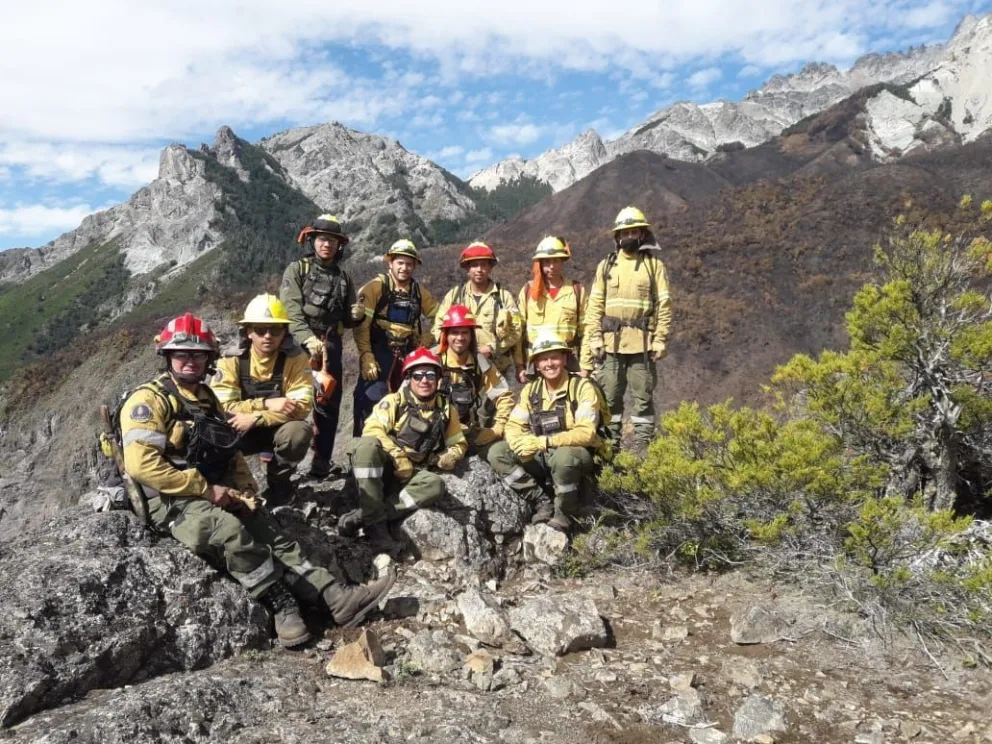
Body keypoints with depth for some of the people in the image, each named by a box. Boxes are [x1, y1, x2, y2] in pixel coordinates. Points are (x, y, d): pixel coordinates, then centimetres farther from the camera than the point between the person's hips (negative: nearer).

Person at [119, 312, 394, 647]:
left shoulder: (206, 398, 17)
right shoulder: (148, 400, -9)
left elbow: (230, 453, 23)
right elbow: (142, 465, -21)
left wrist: (246, 489, 3)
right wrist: (206, 489, -19)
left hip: (215, 496, 7)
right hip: (174, 503, -7)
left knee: (272, 535, -9)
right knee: (231, 530, -33)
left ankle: (338, 597, -16)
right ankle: (282, 605, -20)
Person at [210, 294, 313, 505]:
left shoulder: (295, 357, -14)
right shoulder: (232, 357, -12)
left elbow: (302, 406, -23)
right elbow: (221, 406, -18)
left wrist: (255, 417, -31)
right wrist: (266, 403, -31)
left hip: (279, 429, 0)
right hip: (242, 431, 0)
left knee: (300, 431, -34)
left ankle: (278, 482, -4)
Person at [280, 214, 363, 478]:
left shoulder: (343, 278, 17)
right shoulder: (296, 270, 1)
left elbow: (346, 320, 19)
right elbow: (291, 311, -12)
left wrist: (357, 315, -5)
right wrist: (309, 340, -27)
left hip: (331, 346, 6)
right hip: (300, 345, -5)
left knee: (330, 403, 8)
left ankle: (322, 461, 17)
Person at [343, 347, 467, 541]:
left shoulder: (446, 409, 9)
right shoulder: (394, 401, 0)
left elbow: (457, 444, 18)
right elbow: (372, 430, -12)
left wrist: (448, 458, -5)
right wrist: (398, 456, -22)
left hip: (411, 474, 2)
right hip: (378, 468, -2)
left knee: (435, 485, -32)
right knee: (367, 444, -35)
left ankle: (362, 515, -32)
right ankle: (375, 520, -34)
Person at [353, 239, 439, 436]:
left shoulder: (419, 291, 8)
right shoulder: (376, 287, -7)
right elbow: (361, 324, -12)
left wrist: (424, 342, 5)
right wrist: (366, 356, -19)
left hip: (408, 355, 5)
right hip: (378, 353, -5)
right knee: (370, 402, -11)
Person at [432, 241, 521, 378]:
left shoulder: (504, 297, 5)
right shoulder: (454, 295, 10)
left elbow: (515, 330, -1)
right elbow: (439, 327, 9)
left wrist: (492, 348, -14)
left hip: (495, 368, -1)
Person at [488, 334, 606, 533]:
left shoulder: (582, 387, -12)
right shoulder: (531, 389, 4)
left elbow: (586, 433, -22)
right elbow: (513, 426, 1)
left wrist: (544, 442, -30)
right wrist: (521, 443, -24)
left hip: (577, 455, -5)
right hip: (541, 457, 5)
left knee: (563, 456, -39)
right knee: (497, 453, -13)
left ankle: (564, 514, -13)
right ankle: (542, 502, -8)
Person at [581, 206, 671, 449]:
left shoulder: (654, 264, 6)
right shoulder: (606, 265, 11)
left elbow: (663, 305, 2)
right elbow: (595, 305, 7)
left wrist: (660, 340, -6)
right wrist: (595, 339, -2)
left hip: (642, 342, -2)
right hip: (611, 342, 2)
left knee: (643, 397, 2)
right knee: (609, 397, 4)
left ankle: (641, 448, 8)